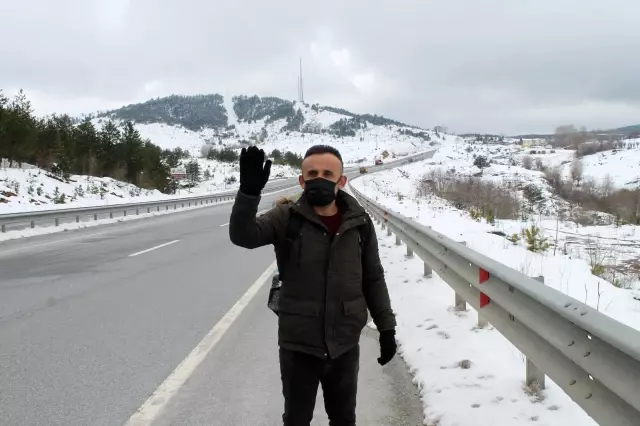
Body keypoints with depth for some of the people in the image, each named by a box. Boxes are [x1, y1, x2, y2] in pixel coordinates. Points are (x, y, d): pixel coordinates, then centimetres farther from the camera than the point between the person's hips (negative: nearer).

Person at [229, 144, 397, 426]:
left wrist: (386, 327, 5)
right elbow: (242, 236, -24)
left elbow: (373, 279, 6)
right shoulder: (286, 218, -8)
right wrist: (249, 191, -40)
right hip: (298, 344, -2)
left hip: (345, 343, 2)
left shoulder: (359, 223, -2)